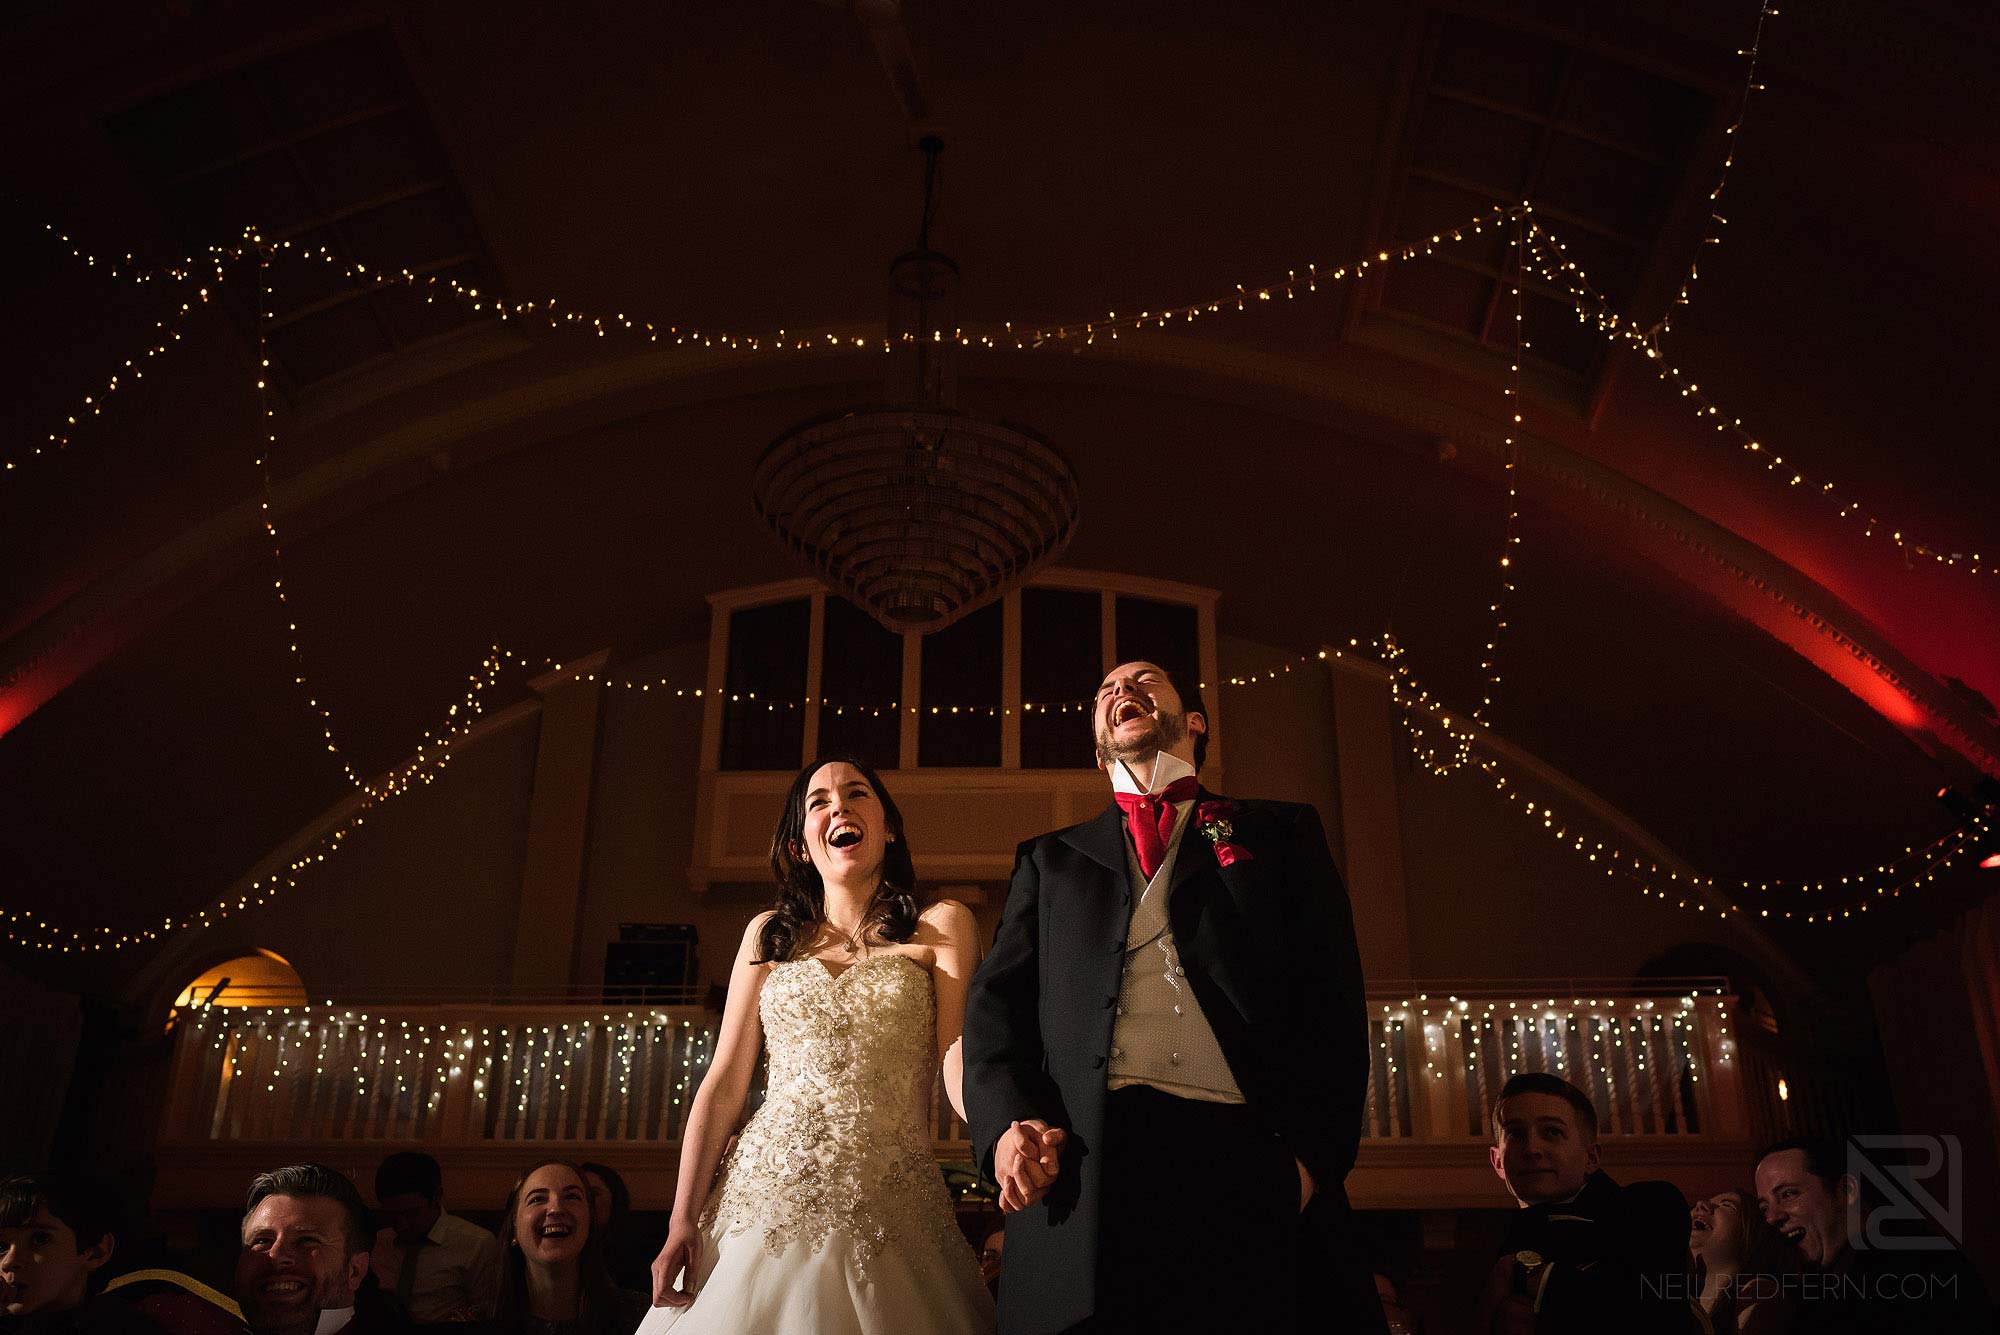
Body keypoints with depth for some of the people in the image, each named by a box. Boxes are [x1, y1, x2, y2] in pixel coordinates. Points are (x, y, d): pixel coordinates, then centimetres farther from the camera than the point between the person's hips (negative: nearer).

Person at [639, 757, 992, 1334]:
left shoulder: (939, 927, 5)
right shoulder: (769, 935, 12)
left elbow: (960, 1061, -7)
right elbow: (724, 1081, 9)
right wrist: (682, 1220, 1)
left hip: (889, 1214, -2)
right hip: (768, 1196, 2)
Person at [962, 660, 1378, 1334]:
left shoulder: (1284, 834, 19)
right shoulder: (1050, 859, 24)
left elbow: (1334, 999, 8)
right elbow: (996, 1002, 15)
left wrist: (1311, 1150, -7)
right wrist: (1009, 1123, -5)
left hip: (1255, 1168, -1)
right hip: (1084, 1170, 1)